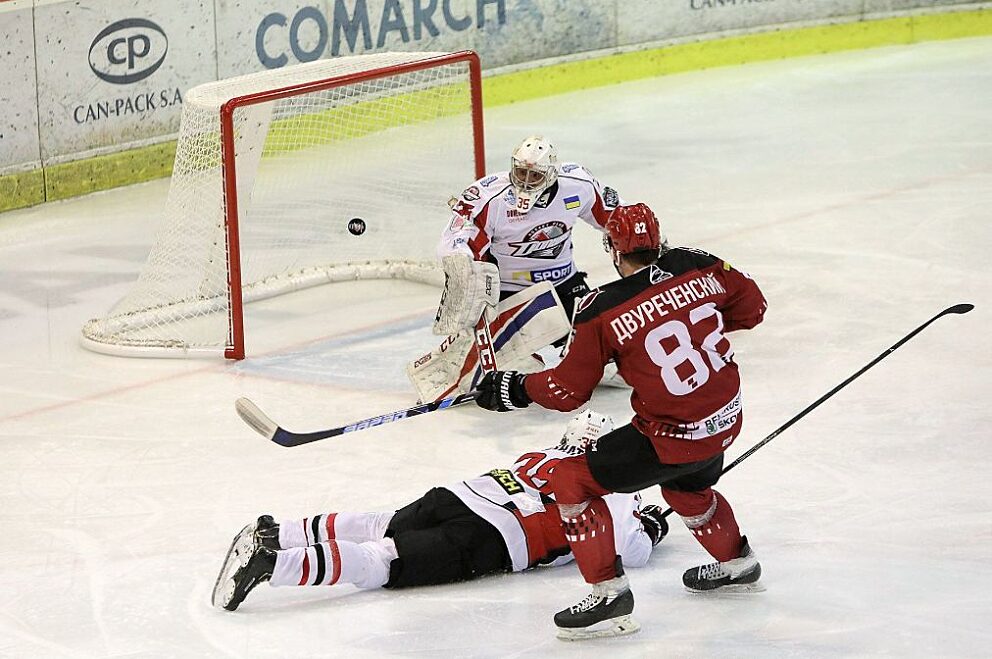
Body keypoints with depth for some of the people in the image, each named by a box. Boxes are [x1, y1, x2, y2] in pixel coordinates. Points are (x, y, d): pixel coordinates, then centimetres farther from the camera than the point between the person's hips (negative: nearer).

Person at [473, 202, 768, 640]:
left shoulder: (603, 312, -16)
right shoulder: (697, 268, -4)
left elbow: (569, 390, -9)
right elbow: (752, 306, 10)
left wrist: (516, 388, 7)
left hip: (674, 436, -7)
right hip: (727, 419, 7)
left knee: (572, 481, 3)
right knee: (686, 489, 37)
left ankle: (610, 594, 1)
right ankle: (737, 564, 56)